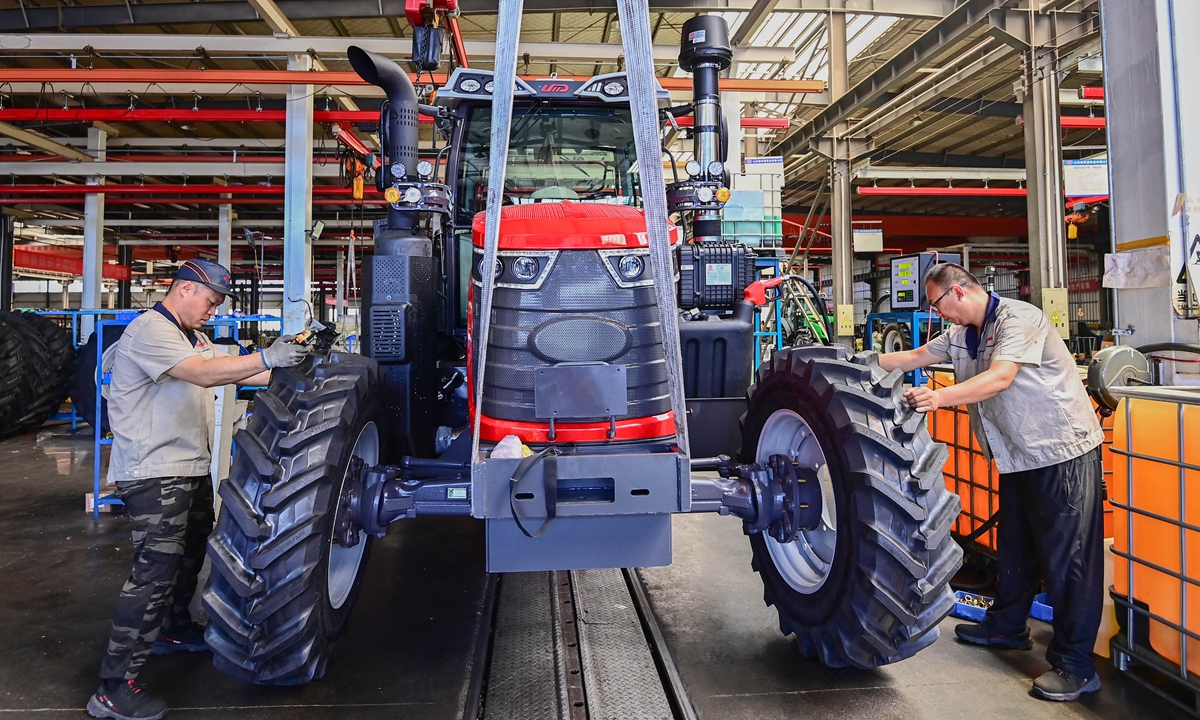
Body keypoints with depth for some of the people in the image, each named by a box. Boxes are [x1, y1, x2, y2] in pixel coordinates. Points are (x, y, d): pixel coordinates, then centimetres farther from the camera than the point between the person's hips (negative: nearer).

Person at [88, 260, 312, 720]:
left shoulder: (192, 337, 18)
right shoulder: (150, 330, -16)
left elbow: (232, 372, 13)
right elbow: (205, 374, -30)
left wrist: (290, 371, 3)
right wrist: (267, 357, -36)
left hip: (190, 468, 11)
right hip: (153, 475, -10)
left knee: (189, 555, 23)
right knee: (155, 570, -13)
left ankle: (174, 630, 43)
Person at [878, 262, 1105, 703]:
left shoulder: (1018, 319, -17)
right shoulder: (961, 335, 9)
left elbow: (999, 378, -30)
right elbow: (914, 358, 15)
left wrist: (940, 397, -41)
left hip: (1063, 450, -9)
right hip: (1018, 454, 9)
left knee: (1067, 555, -4)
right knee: (1014, 547, 18)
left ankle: (1076, 666, 3)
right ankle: (1007, 627, 34)